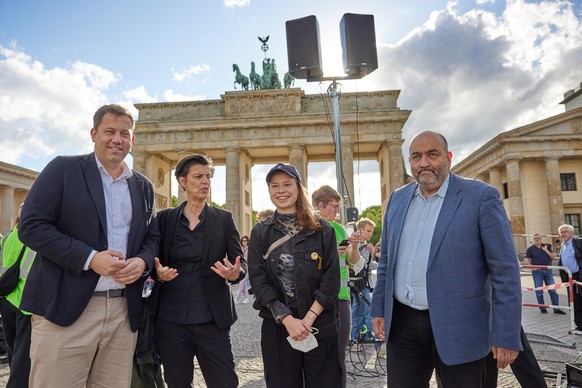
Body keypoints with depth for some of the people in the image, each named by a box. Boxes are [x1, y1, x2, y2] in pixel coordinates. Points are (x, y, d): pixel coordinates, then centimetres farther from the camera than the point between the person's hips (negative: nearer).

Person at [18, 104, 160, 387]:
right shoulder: (64, 169, 1)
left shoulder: (143, 186, 14)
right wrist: (90, 258, -15)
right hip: (65, 307, -3)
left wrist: (142, 261, -5)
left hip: (124, 311, 4)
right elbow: (31, 226, -6)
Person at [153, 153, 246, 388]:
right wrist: (158, 272, -13)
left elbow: (240, 261, 1)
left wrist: (235, 273, -22)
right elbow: (154, 260, 10)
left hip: (211, 319, -1)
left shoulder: (223, 219, 3)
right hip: (171, 319, 1)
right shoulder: (164, 218, 4)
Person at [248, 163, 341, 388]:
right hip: (277, 326, 1)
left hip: (320, 325, 0)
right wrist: (288, 319, -14)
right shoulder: (260, 233, 2)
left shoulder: (322, 229, 0)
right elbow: (258, 281, -4)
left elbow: (331, 280, -4)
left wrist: (309, 318, -13)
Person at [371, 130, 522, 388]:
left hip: (458, 327, -4)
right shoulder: (398, 199, 7)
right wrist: (379, 308, 11)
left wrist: (506, 335, -11)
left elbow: (504, 271, -9)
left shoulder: (481, 197, -8)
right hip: (402, 323, 4)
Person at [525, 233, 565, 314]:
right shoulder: (530, 249, 3)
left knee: (552, 290, 1)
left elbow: (554, 257, 3)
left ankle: (556, 309, 6)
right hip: (537, 271, -2)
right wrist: (531, 267, -14)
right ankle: (542, 308, 11)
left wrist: (546, 250, -7)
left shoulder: (547, 246, 10)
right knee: (539, 291, 2)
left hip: (548, 270, 2)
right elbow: (527, 259, 1)